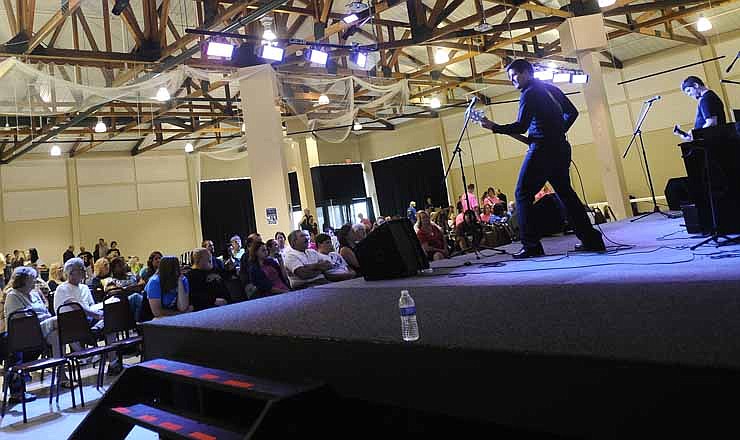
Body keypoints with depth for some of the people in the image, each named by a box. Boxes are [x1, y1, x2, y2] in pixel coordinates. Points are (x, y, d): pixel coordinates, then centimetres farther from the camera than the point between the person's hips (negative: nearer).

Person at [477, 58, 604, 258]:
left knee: (523, 194, -3)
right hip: (561, 148, 9)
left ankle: (531, 245, -8)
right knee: (566, 193, 14)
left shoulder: (529, 93, -7)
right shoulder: (551, 89, 18)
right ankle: (591, 239, 12)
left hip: (542, 149, -8)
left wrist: (494, 127, -16)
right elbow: (572, 112, 21)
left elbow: (521, 127, -17)